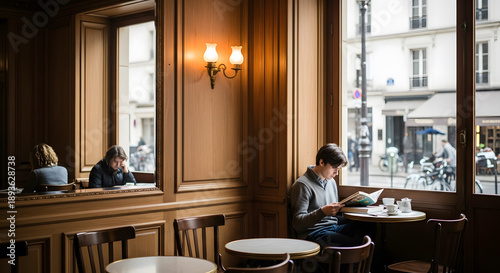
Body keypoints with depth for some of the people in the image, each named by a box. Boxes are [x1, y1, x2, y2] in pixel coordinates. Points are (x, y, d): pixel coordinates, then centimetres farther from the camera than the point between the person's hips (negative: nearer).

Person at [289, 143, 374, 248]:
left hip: (334, 226, 8)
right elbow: (297, 224, -13)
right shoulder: (302, 185, -7)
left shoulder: (331, 181, 20)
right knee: (352, 243, -34)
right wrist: (322, 212, -26)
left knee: (369, 227, -18)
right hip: (314, 232, -8)